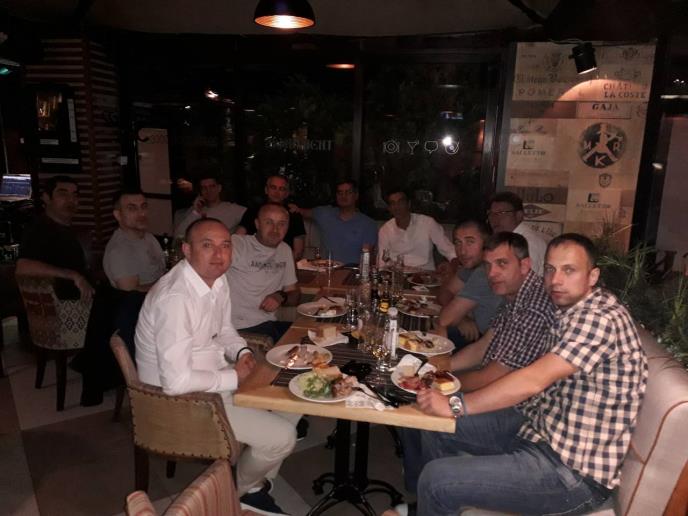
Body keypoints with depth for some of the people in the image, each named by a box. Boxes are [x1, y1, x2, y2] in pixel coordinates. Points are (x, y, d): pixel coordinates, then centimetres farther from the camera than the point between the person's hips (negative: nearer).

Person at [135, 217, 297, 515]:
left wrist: (241, 352, -6)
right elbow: (177, 381, -32)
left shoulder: (217, 279, -1)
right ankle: (242, 489, 21)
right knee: (282, 437, -13)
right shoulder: (175, 298, -30)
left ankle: (257, 480, 26)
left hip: (216, 377, 9)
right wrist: (233, 377, -19)